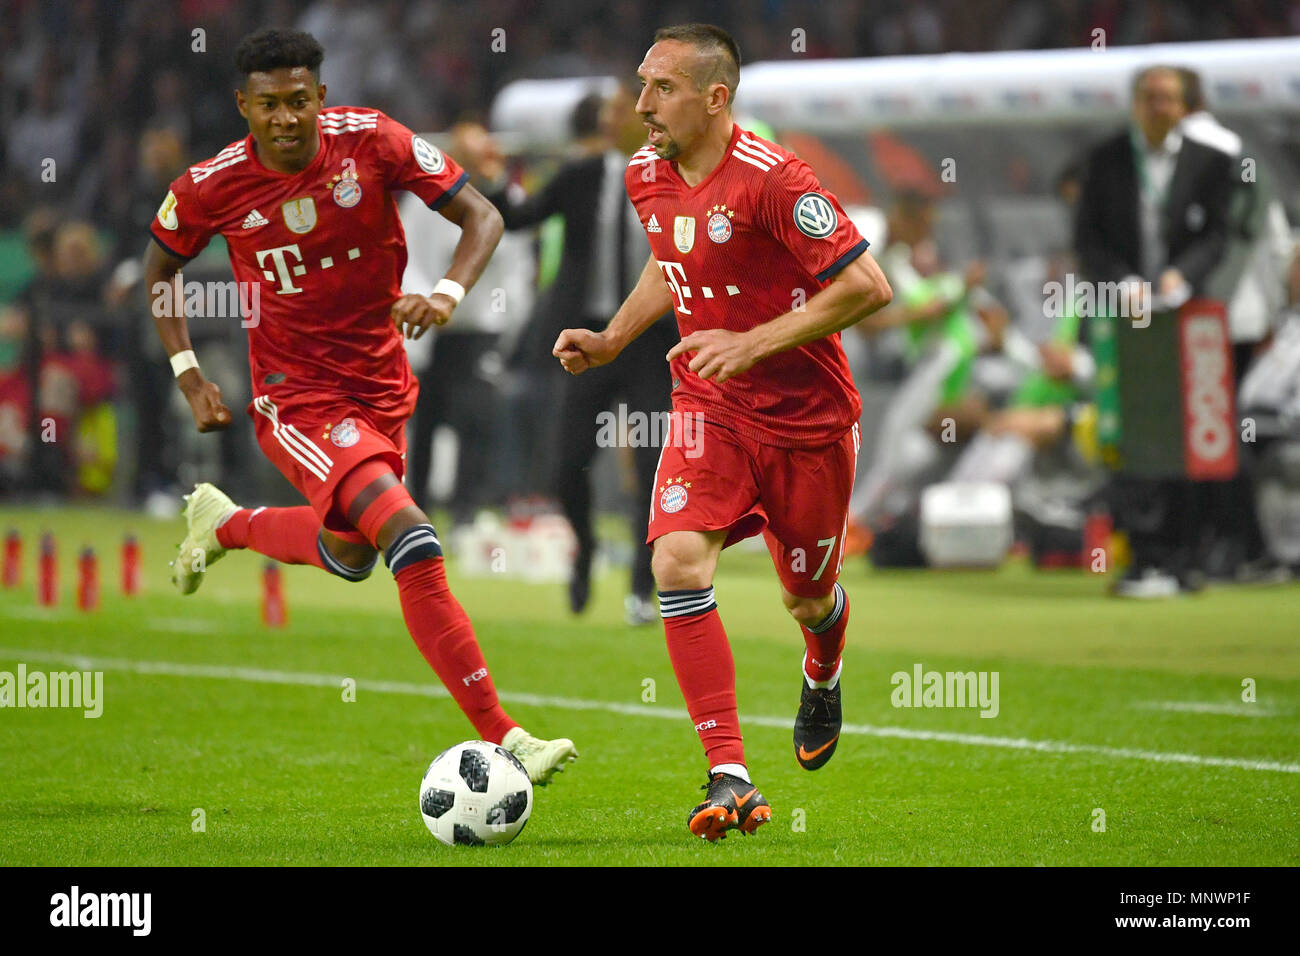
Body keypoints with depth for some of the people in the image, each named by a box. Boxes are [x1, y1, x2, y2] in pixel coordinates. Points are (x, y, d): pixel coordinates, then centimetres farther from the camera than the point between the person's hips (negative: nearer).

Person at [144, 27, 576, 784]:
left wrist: (449, 292, -27)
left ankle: (223, 524, 53)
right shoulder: (212, 188, -12)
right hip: (298, 401, -4)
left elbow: (482, 216, -8)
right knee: (414, 545, -24)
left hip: (384, 389, 4)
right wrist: (187, 373, 0)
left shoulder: (372, 142, -13)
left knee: (349, 556, 25)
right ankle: (499, 738, -25)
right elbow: (161, 266, 9)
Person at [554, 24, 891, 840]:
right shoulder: (647, 176, 0)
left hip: (806, 419, -4)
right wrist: (612, 340, 8)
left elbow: (869, 287, -22)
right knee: (679, 564, -20)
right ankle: (731, 780, -19)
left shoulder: (770, 178, -23)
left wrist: (754, 343, -26)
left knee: (807, 597, 12)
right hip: (707, 407, 4)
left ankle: (823, 676, 52)